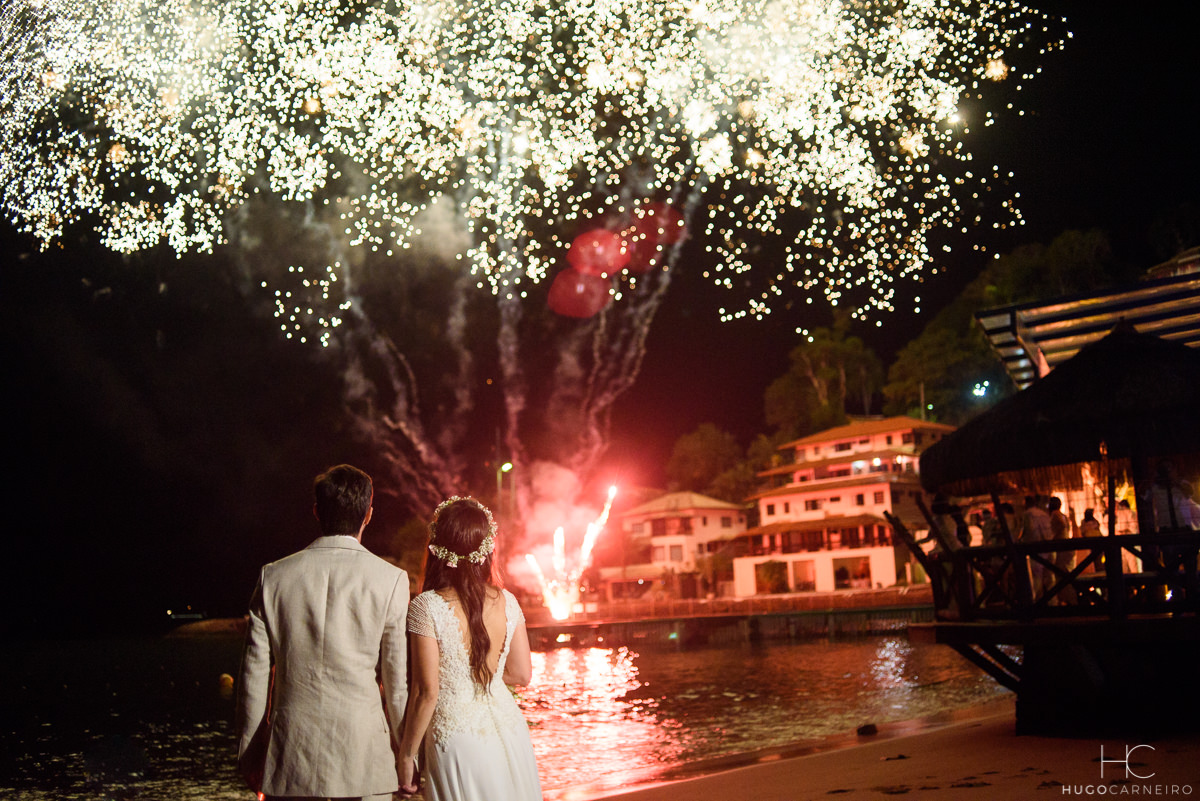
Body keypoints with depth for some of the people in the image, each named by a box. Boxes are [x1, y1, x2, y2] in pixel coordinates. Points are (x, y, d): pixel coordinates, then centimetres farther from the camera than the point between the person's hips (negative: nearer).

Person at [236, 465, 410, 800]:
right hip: (363, 759, -2)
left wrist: (249, 753, 15)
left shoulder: (274, 576, 0)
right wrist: (406, 754, 5)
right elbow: (399, 681, -6)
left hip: (291, 759, 3)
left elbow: (255, 674, 4)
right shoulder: (391, 580, -8)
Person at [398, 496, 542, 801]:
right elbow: (522, 675, 6)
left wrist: (406, 756, -4)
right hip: (508, 731, 5)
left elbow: (427, 693, -15)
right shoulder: (506, 601, -3)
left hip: (457, 738, -4)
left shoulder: (427, 607, -16)